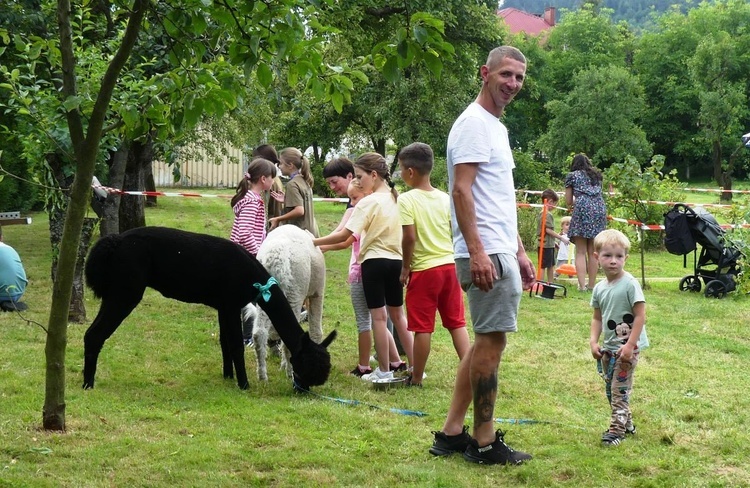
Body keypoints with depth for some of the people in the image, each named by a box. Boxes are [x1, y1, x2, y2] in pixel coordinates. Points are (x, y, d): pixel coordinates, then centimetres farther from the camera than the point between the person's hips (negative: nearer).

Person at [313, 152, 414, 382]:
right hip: (396, 260, 7)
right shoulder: (397, 199, 7)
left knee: (378, 317, 1)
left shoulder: (368, 203, -14)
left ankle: (384, 371, 4)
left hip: (374, 261, -7)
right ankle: (414, 366, 15)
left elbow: (345, 235, -17)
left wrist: (315, 242, -12)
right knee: (397, 314, 16)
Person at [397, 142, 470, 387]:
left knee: (423, 327, 2)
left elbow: (409, 237, -15)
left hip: (424, 269, -5)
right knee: (457, 323, 9)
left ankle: (416, 378, 10)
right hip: (450, 265, 5)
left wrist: (405, 268, -4)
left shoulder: (407, 200, -10)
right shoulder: (445, 198, 7)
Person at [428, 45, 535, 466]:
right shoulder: (474, 124, -11)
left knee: (488, 341, 12)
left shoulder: (496, 127, 20)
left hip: (502, 252, 10)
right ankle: (485, 442, -1)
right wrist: (478, 252, -27)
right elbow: (462, 190, -20)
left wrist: (520, 252, 23)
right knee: (492, 340, -7)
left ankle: (452, 433, 16)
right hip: (486, 254, -10)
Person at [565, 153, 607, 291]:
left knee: (580, 252, -4)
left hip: (582, 209, -4)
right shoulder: (597, 175, 26)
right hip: (599, 209, 4)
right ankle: (591, 284, 7)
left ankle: (582, 285, -16)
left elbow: (568, 201, 14)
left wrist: (572, 205, 36)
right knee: (592, 252, 8)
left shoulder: (572, 176, 14)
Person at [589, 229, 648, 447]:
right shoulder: (599, 288, 6)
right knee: (610, 387, 15)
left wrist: (630, 345, -21)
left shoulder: (630, 284, -15)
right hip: (608, 347, 8)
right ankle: (626, 423, 29)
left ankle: (617, 428, -3)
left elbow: (640, 316, -16)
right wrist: (593, 341, 0)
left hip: (628, 347, -7)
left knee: (620, 388, -8)